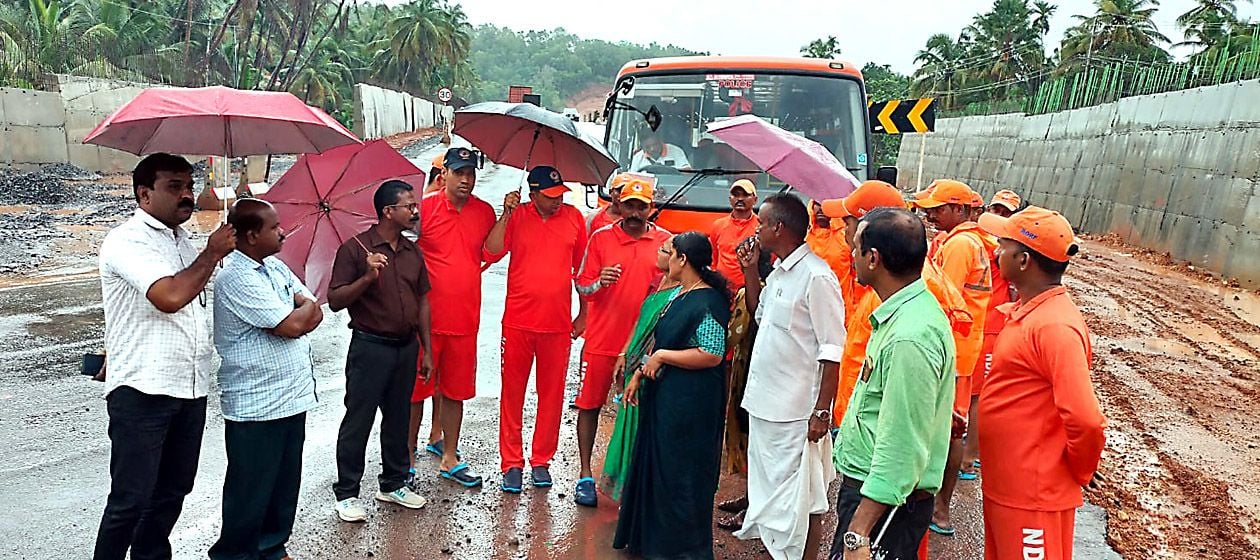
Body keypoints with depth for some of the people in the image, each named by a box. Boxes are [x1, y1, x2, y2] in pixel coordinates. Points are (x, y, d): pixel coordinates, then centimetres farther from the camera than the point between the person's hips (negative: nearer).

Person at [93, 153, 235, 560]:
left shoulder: (184, 241, 14)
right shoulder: (127, 241, -11)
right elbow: (169, 297, -26)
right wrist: (212, 253, -14)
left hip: (191, 389, 8)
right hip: (142, 390, -7)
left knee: (173, 490, 16)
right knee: (131, 499, 0)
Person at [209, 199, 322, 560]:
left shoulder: (276, 267, 10)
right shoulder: (236, 278, -17)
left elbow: (315, 315, 8)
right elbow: (292, 325, -22)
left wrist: (298, 312, -13)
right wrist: (306, 306, -1)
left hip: (293, 397, 8)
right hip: (256, 406, -8)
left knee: (285, 485, 18)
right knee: (251, 490, 7)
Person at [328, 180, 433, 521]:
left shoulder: (412, 252, 10)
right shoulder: (355, 248, -7)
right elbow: (335, 301, -10)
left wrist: (427, 351, 12)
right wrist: (368, 278, -26)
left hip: (406, 347, 6)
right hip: (369, 347, -5)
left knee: (399, 418, 14)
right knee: (358, 420, 2)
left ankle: (394, 484, 28)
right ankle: (346, 494, 14)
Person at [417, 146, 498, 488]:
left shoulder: (485, 213, 7)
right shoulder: (425, 207, -4)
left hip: (465, 318, 3)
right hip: (425, 316, -3)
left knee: (455, 390, 13)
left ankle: (449, 458, 25)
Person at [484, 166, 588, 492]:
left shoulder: (574, 218, 4)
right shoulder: (516, 216, 1)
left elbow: (582, 268, 10)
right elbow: (492, 253, -10)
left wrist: (583, 314, 10)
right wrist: (506, 215, -17)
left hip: (558, 324, 1)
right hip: (518, 321, -1)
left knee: (552, 394, 8)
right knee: (512, 392, 6)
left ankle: (541, 461, 22)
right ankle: (511, 463, 18)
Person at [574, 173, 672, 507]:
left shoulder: (664, 241, 3)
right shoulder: (601, 238, -1)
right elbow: (582, 286, -1)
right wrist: (599, 283, -22)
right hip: (602, 340, -1)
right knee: (590, 404, 5)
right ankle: (585, 474, 18)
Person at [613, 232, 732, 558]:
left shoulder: (708, 302, -19)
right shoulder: (679, 294, 10)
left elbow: (712, 355, -26)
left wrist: (661, 356, -20)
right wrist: (640, 373, 14)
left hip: (689, 404, -9)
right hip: (663, 396, 9)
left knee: (679, 474, 4)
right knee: (656, 467, 19)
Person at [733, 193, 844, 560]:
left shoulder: (817, 276, -18)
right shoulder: (778, 273, 10)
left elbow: (832, 351, -19)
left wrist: (822, 411, -20)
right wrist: (750, 272, 11)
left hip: (796, 412, -10)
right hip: (764, 402, 10)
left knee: (801, 501, 4)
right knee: (767, 485, 22)